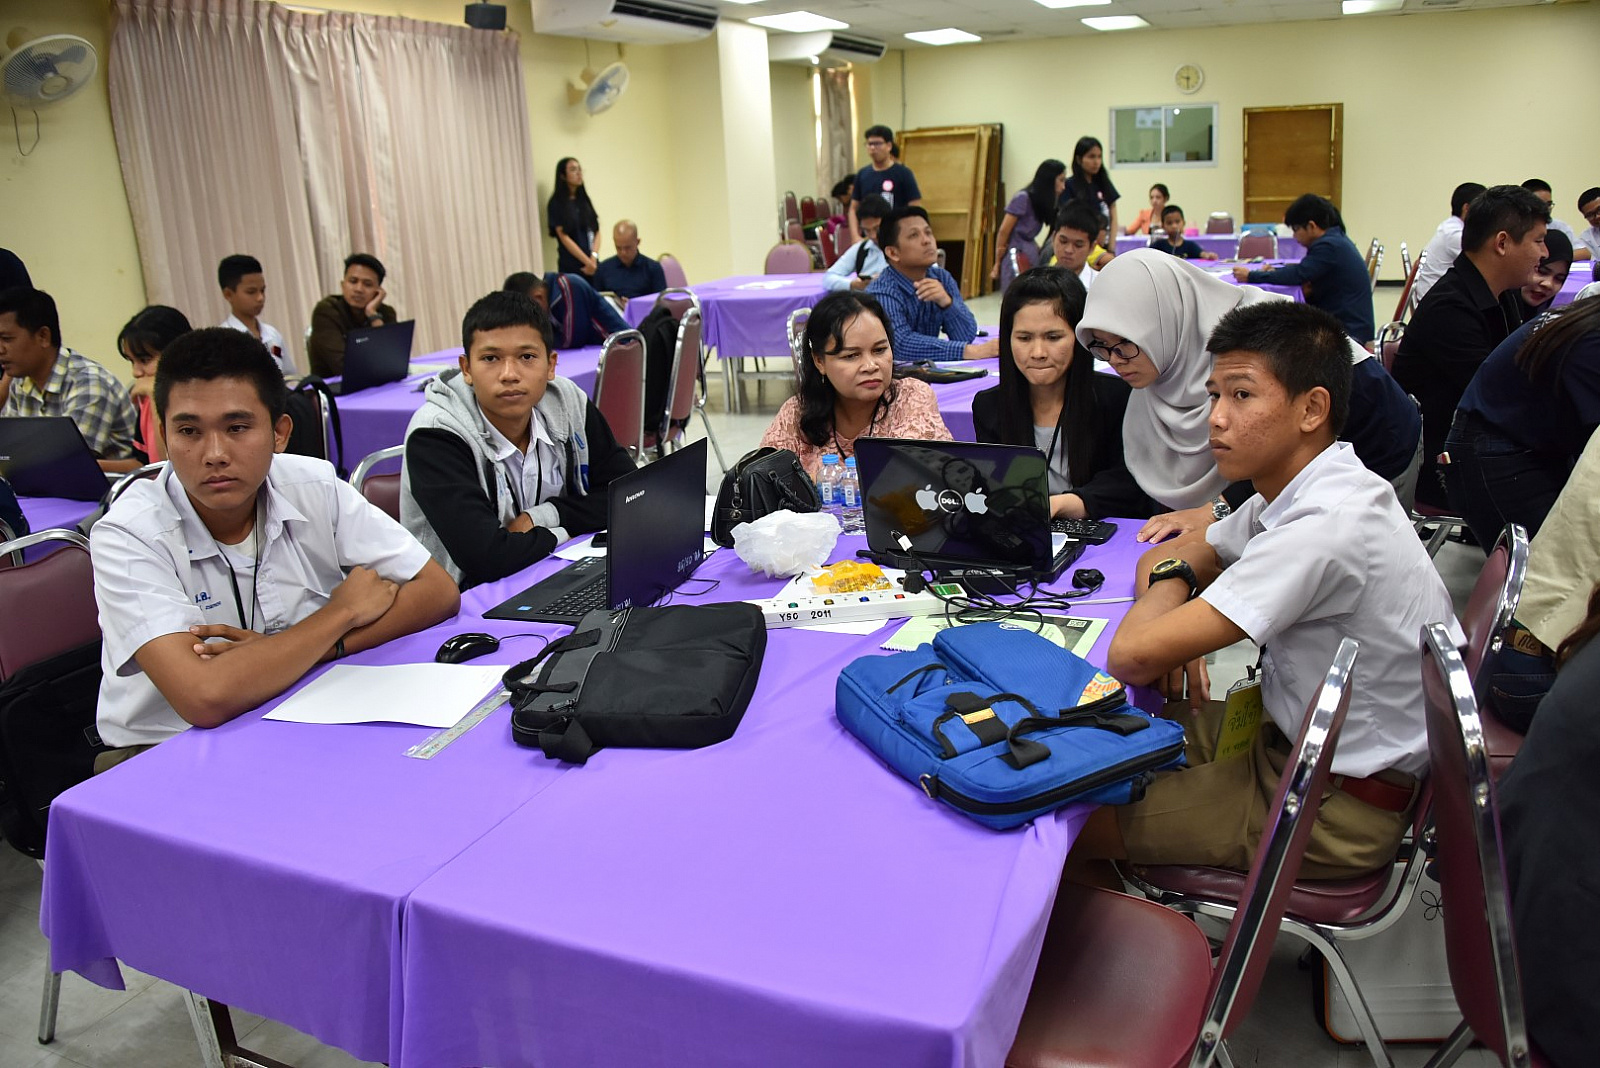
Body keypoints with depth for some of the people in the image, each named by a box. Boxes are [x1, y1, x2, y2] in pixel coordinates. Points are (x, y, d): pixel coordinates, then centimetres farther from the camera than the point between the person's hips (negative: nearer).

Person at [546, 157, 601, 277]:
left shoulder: (584, 200, 13)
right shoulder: (556, 204, -3)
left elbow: (596, 231, 7)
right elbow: (564, 237, -9)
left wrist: (593, 258, -9)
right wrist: (587, 262, -13)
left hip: (593, 263, 5)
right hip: (571, 266, -5)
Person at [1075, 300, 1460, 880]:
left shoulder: (1326, 528, -31)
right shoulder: (1303, 492, 0)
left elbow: (1132, 657, -33)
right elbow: (1172, 554, 14)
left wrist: (1166, 594, -11)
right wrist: (1174, 580, -10)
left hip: (1336, 809, -9)